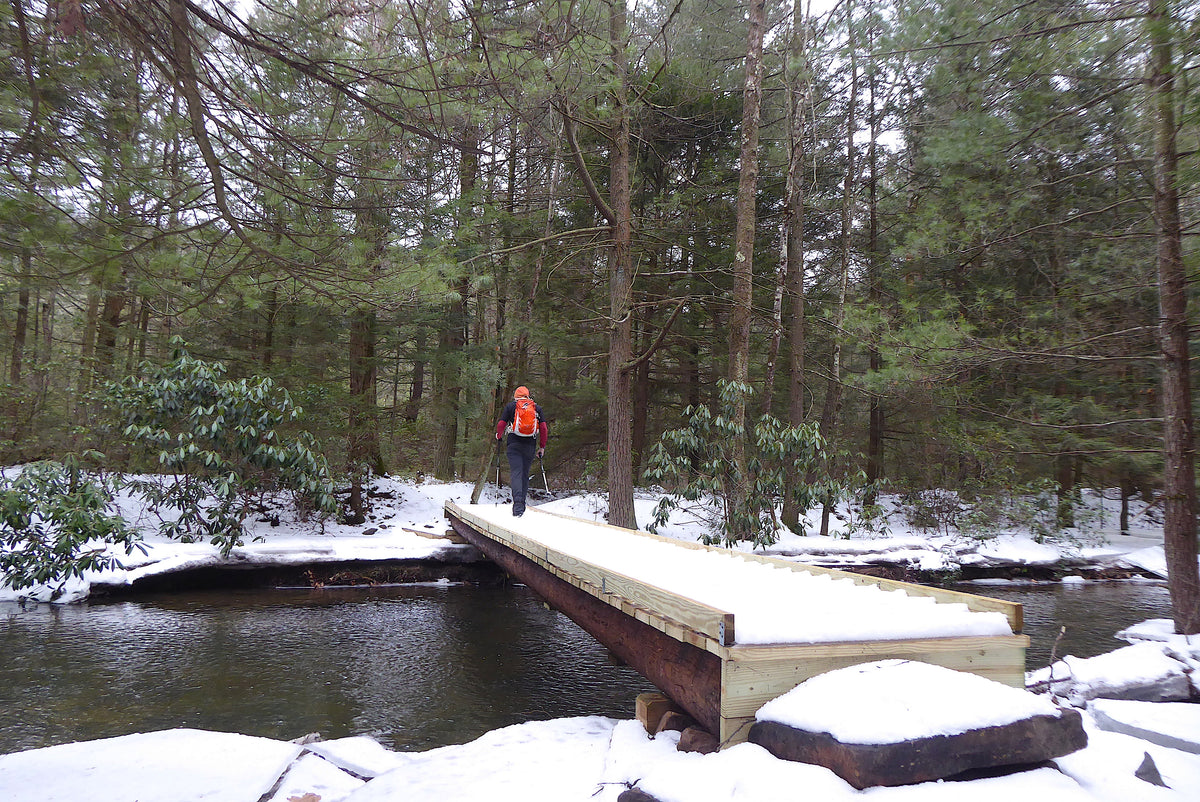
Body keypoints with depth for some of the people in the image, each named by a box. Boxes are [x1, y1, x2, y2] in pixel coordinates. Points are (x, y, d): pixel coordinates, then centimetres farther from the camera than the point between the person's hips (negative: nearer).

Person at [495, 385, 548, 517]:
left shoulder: (510, 406, 6)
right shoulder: (537, 408, 10)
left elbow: (501, 424, 1)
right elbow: (544, 428, 3)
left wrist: (498, 435, 21)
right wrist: (542, 447, 10)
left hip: (514, 444, -2)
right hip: (530, 446, 2)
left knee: (516, 473, -8)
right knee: (525, 474, 13)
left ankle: (518, 503, -26)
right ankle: (521, 504, 16)